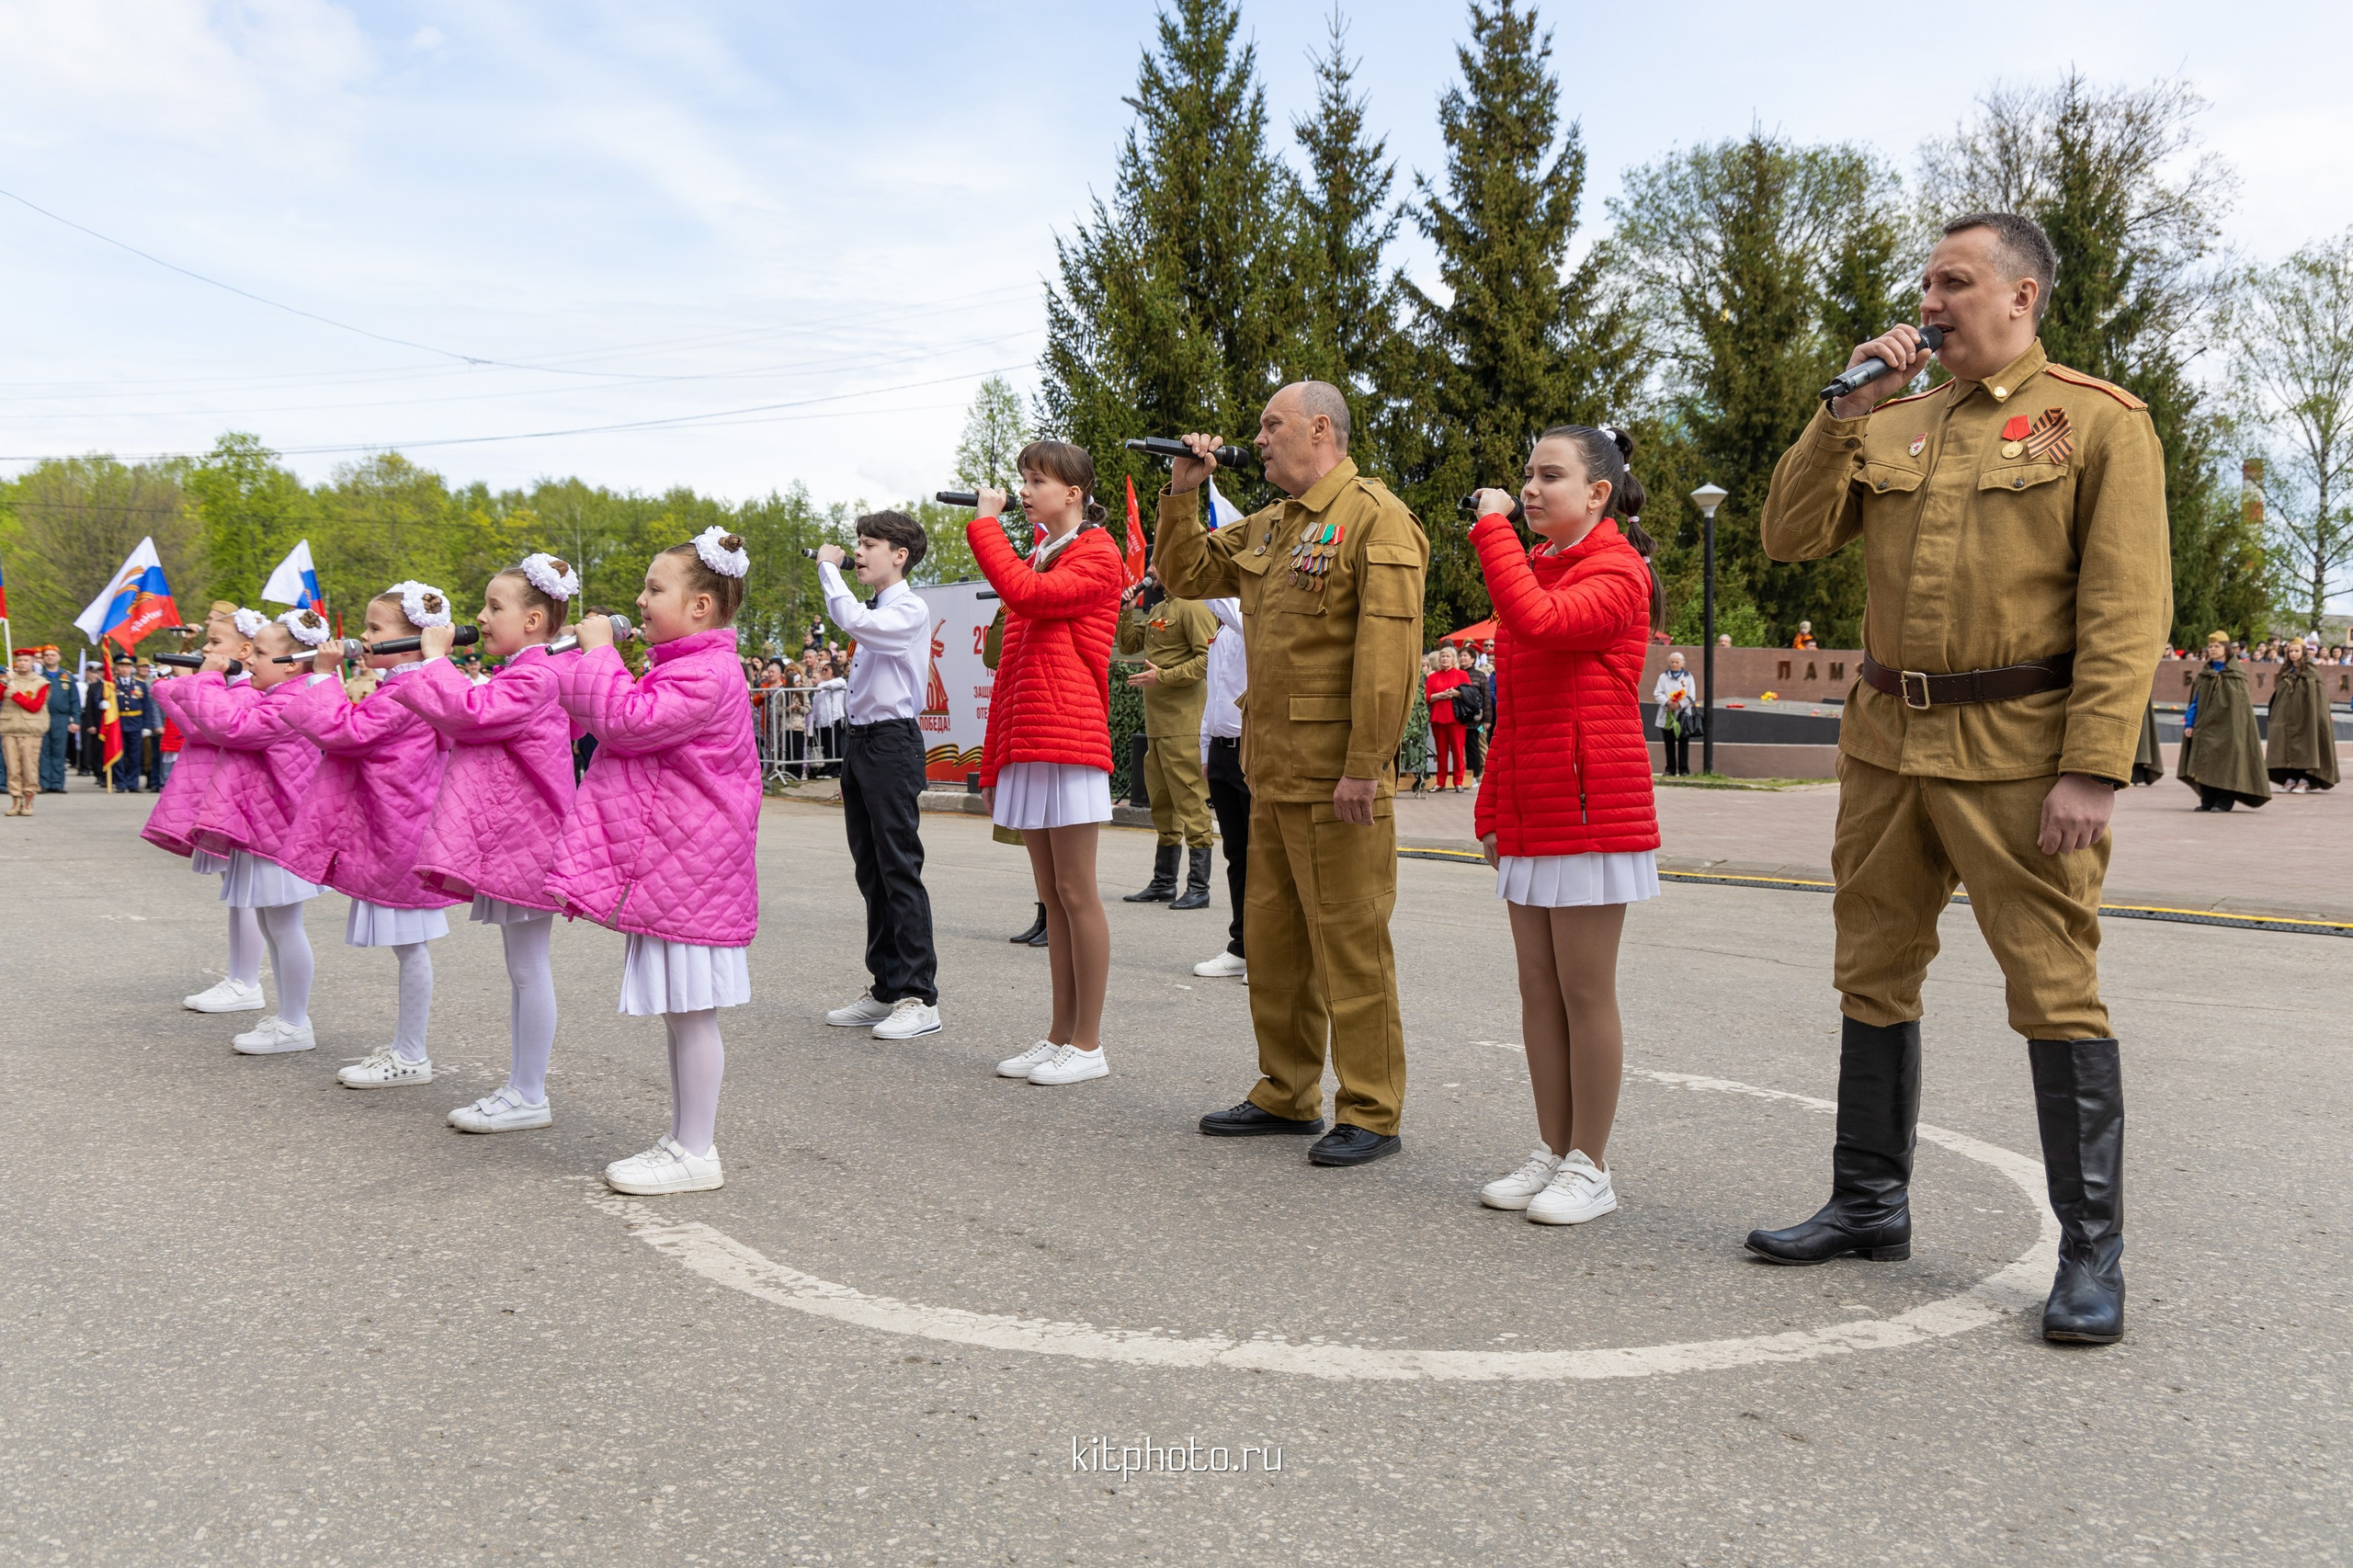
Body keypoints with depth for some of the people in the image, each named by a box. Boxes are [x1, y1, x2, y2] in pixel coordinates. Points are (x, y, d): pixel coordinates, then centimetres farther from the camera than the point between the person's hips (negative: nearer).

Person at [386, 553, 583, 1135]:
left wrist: (435, 657, -11)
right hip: (510, 837, 11)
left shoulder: (532, 679, -15)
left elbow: (467, 712, -24)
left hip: (525, 839, -11)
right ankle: (520, 1085, 22)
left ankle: (530, 1095, 3)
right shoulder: (520, 677, 18)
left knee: (528, 967, -4)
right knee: (521, 967, 14)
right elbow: (471, 718, 21)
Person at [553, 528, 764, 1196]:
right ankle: (684, 1137, 23)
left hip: (687, 865, -11)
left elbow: (627, 720, -22)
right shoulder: (684, 669, 19)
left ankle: (696, 1153, 3)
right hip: (669, 863, 11)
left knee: (689, 1010, -4)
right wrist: (590, 661, 12)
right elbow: (616, 722, 24)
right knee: (680, 1011, 15)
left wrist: (599, 652, -10)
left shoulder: (707, 674, -15)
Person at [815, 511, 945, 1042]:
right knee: (872, 872, 11)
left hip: (892, 744, -10)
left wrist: (828, 567, -11)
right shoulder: (878, 614, 20)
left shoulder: (909, 610, -9)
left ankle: (920, 997, -6)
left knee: (900, 870, -9)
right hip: (862, 742, 10)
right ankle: (886, 989, 19)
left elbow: (851, 618, -26)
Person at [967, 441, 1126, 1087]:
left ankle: (1088, 1043, 3)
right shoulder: (1034, 560, 22)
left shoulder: (1097, 557, -2)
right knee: (1051, 897, 10)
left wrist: (985, 524, -10)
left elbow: (1027, 594, -22)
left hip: (1069, 742, -8)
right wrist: (993, 762, 17)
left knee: (1076, 894, -4)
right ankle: (1060, 1035, 16)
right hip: (1025, 747, 8)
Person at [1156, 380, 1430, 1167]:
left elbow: (1387, 652, -18)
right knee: (1274, 935, 15)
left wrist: (1364, 767, -23)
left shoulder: (1374, 518, -10)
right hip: (1272, 772, 9)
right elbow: (1184, 573, 29)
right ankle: (1287, 1093, 27)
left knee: (1350, 942, -3)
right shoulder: (1268, 528, 18)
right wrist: (1181, 495, 14)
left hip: (1335, 775, -9)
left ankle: (1371, 1115, 6)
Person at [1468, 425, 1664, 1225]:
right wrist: (1492, 807, 19)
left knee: (1585, 992, -2)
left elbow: (1538, 620, -31)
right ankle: (1552, 1152, 20)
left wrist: (1493, 529, -20)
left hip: (1590, 812, -8)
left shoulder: (1615, 573, -8)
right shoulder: (1536, 567, 18)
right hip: (1531, 818, 8)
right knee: (1538, 989, 11)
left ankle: (1590, 1166, 9)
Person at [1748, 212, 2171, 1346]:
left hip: (2018, 747, -6)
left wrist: (2095, 767, -17)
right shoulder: (1891, 424, 13)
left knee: (2055, 990, -3)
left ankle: (2092, 1253, 9)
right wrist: (1847, 410, -3)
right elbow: (1790, 539, 6)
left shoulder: (2099, 421, -3)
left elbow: (2127, 609, -10)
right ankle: (1870, 1204, 26)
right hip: (1887, 740, 6)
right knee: (1874, 974, 12)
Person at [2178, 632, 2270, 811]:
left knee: (2226, 760, -6)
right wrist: (2190, 723, 2)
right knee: (2205, 762, 2)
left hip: (2226, 726, -4)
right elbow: (2196, 700, 10)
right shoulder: (2204, 674, 11)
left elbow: (2242, 704, -4)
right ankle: (2207, 800, 9)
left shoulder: (2235, 675, -2)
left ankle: (2224, 800, -1)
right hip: (2205, 726, 4)